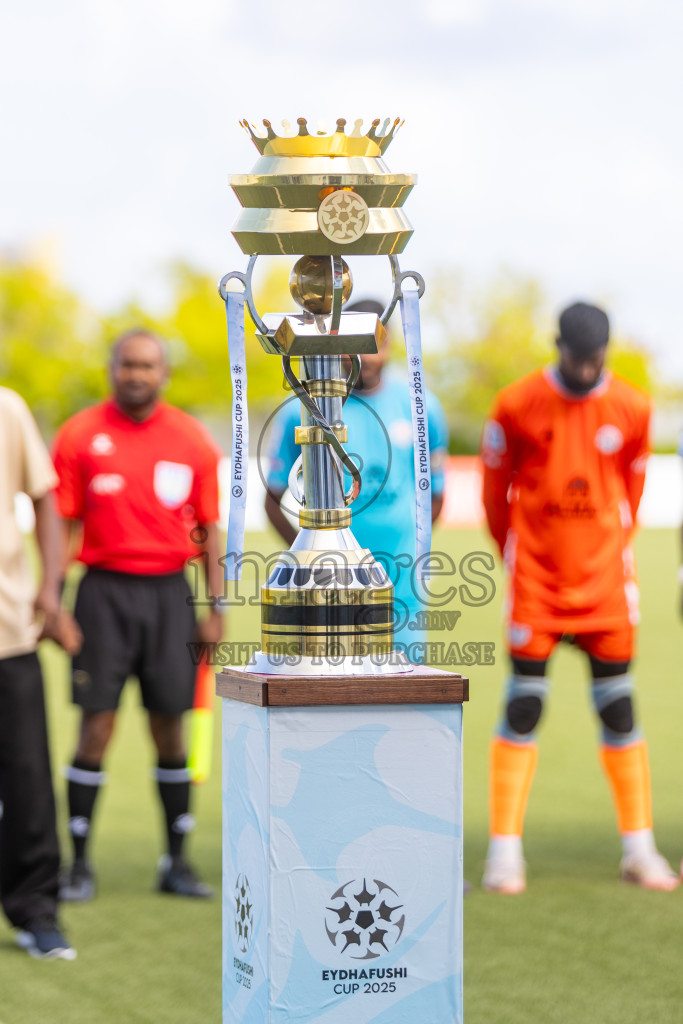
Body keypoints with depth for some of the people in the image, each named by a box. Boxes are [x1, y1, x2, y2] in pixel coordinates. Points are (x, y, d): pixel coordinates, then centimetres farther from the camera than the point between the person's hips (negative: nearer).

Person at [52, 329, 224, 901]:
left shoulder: (192, 441, 5)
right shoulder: (81, 436, 1)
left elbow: (210, 529, 9)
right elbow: (61, 524, 2)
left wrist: (217, 608, 4)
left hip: (169, 592, 2)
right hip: (105, 590, -2)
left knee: (170, 728, 3)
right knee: (96, 727, -4)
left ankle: (176, 861, 13)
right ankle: (80, 863, 5)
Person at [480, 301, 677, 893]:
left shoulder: (631, 410, 1)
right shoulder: (516, 406, -5)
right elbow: (496, 491, 6)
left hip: (604, 581, 2)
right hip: (536, 583, -2)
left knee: (618, 709, 5)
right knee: (523, 707, -3)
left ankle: (639, 848, 13)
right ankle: (505, 851, 3)